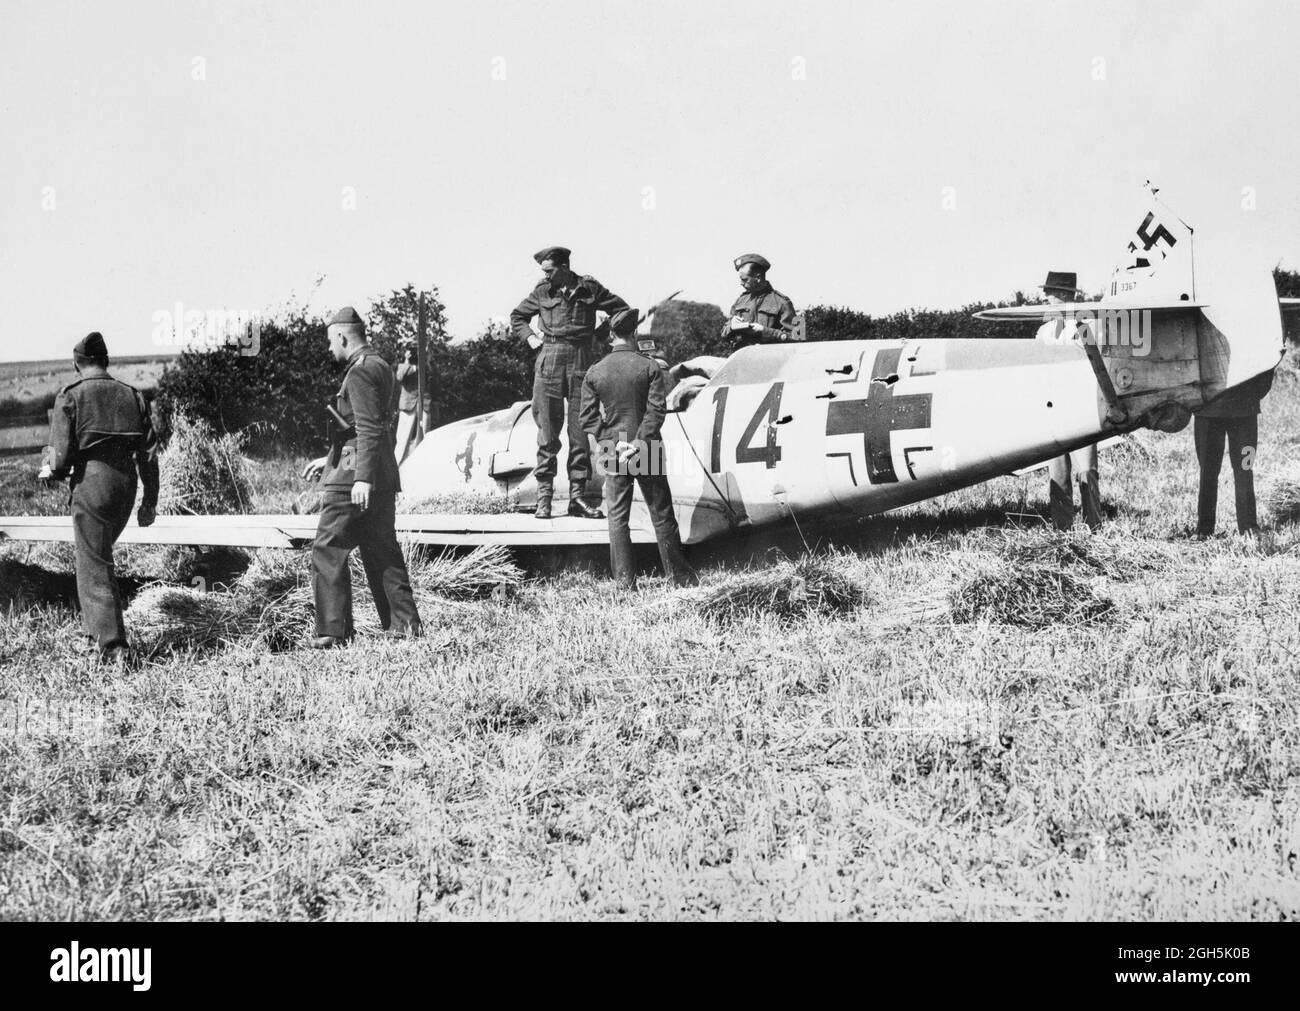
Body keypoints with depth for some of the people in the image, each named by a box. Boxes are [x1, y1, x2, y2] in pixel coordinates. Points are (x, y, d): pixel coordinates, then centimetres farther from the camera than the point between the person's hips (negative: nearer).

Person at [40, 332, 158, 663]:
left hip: (90, 483, -5)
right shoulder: (132, 396, 8)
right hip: (126, 484, 5)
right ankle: (93, 626, 32)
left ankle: (112, 646, -5)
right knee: (99, 555, 25)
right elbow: (149, 452, 7)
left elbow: (62, 453, -11)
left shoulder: (70, 396, -6)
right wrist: (150, 501, 13)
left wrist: (51, 471, 11)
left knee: (94, 566, 0)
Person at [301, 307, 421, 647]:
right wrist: (329, 460, 28)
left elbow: (369, 429, -21)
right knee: (382, 553, 12)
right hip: (383, 478, 10)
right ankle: (405, 627, 12)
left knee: (327, 552, -4)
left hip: (354, 478, -10)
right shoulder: (380, 367, 18)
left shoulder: (360, 372, -13)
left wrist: (363, 477, -25)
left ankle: (333, 632, -4)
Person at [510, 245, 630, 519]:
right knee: (548, 429, -2)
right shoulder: (542, 292, 7)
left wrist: (599, 335, 5)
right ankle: (544, 494, 1)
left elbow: (622, 310, 14)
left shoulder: (590, 289, 4)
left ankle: (577, 496, 5)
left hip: (582, 362, 0)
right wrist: (530, 337, 7)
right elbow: (517, 316, 22)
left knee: (581, 430, 1)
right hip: (550, 360, 0)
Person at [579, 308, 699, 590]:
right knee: (662, 515, 7)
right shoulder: (650, 367, -7)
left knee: (617, 518, 6)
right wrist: (639, 443, -13)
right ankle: (680, 576, 13)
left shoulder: (595, 372, 0)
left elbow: (588, 418, -3)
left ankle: (625, 581, 4)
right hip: (646, 451, -1)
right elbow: (656, 410, -14)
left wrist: (609, 443, -3)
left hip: (612, 452, 1)